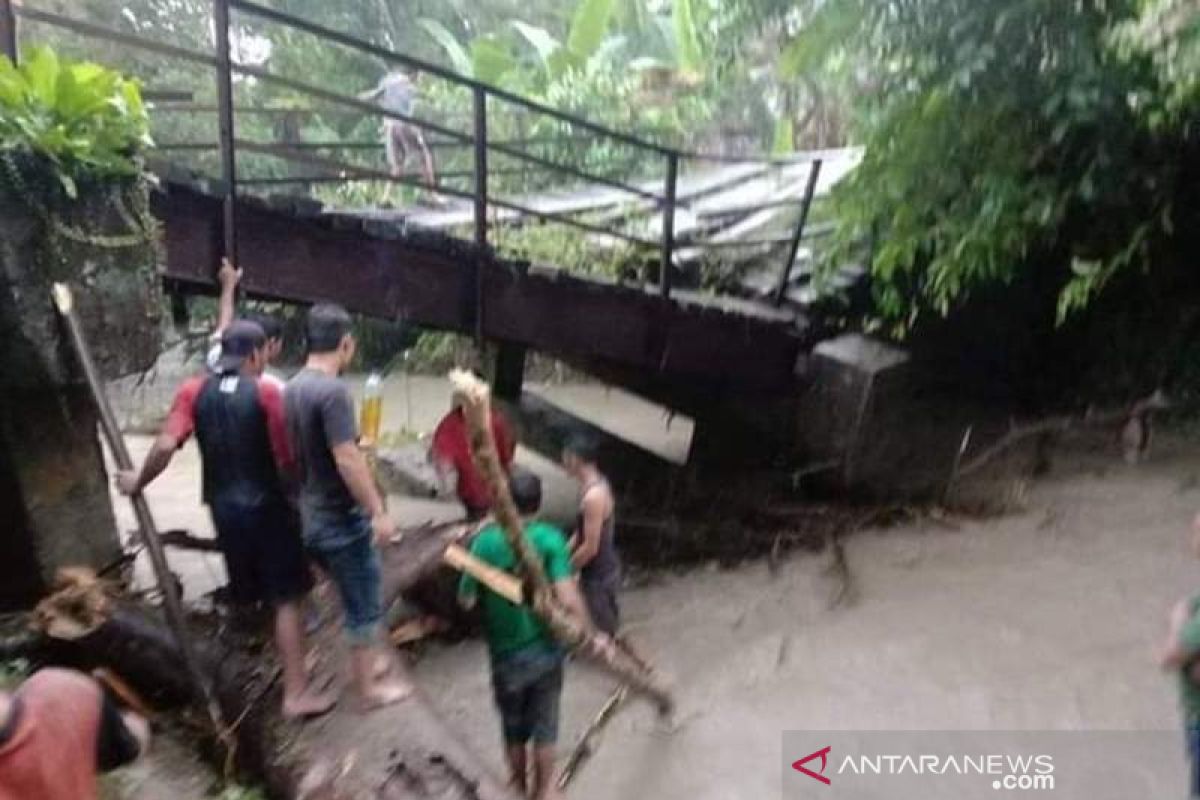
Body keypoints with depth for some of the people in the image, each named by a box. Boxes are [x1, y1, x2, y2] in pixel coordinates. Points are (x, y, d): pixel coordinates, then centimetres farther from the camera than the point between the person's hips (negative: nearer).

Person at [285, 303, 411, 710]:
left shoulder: (294, 387, 5)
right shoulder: (332, 390, -23)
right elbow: (347, 459, -26)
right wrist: (379, 512, -19)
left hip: (314, 515, 9)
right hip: (342, 518, -9)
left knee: (356, 598, 25)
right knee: (364, 605, 8)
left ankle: (369, 660, 40)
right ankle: (368, 688, 22)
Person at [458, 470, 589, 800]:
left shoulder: (485, 542, -14)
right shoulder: (550, 538, -16)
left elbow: (466, 600, -6)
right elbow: (568, 599, -24)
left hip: (506, 655, 1)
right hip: (546, 650, 0)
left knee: (513, 727, 23)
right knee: (544, 725, 20)